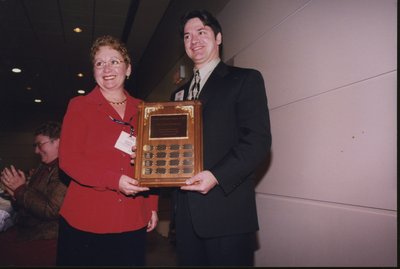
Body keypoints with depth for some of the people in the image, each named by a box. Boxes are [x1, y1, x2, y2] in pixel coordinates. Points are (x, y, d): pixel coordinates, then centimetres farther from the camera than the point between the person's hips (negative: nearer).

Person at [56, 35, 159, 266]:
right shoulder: (79, 106, 1)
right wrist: (115, 181, -20)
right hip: (86, 222, -2)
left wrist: (153, 206, 7)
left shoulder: (142, 110, 9)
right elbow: (68, 159, -8)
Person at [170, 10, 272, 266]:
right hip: (187, 214, 6)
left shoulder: (245, 79, 1)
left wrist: (217, 175, -21)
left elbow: (259, 140, -10)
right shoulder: (179, 93, 20)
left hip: (228, 210, -5)